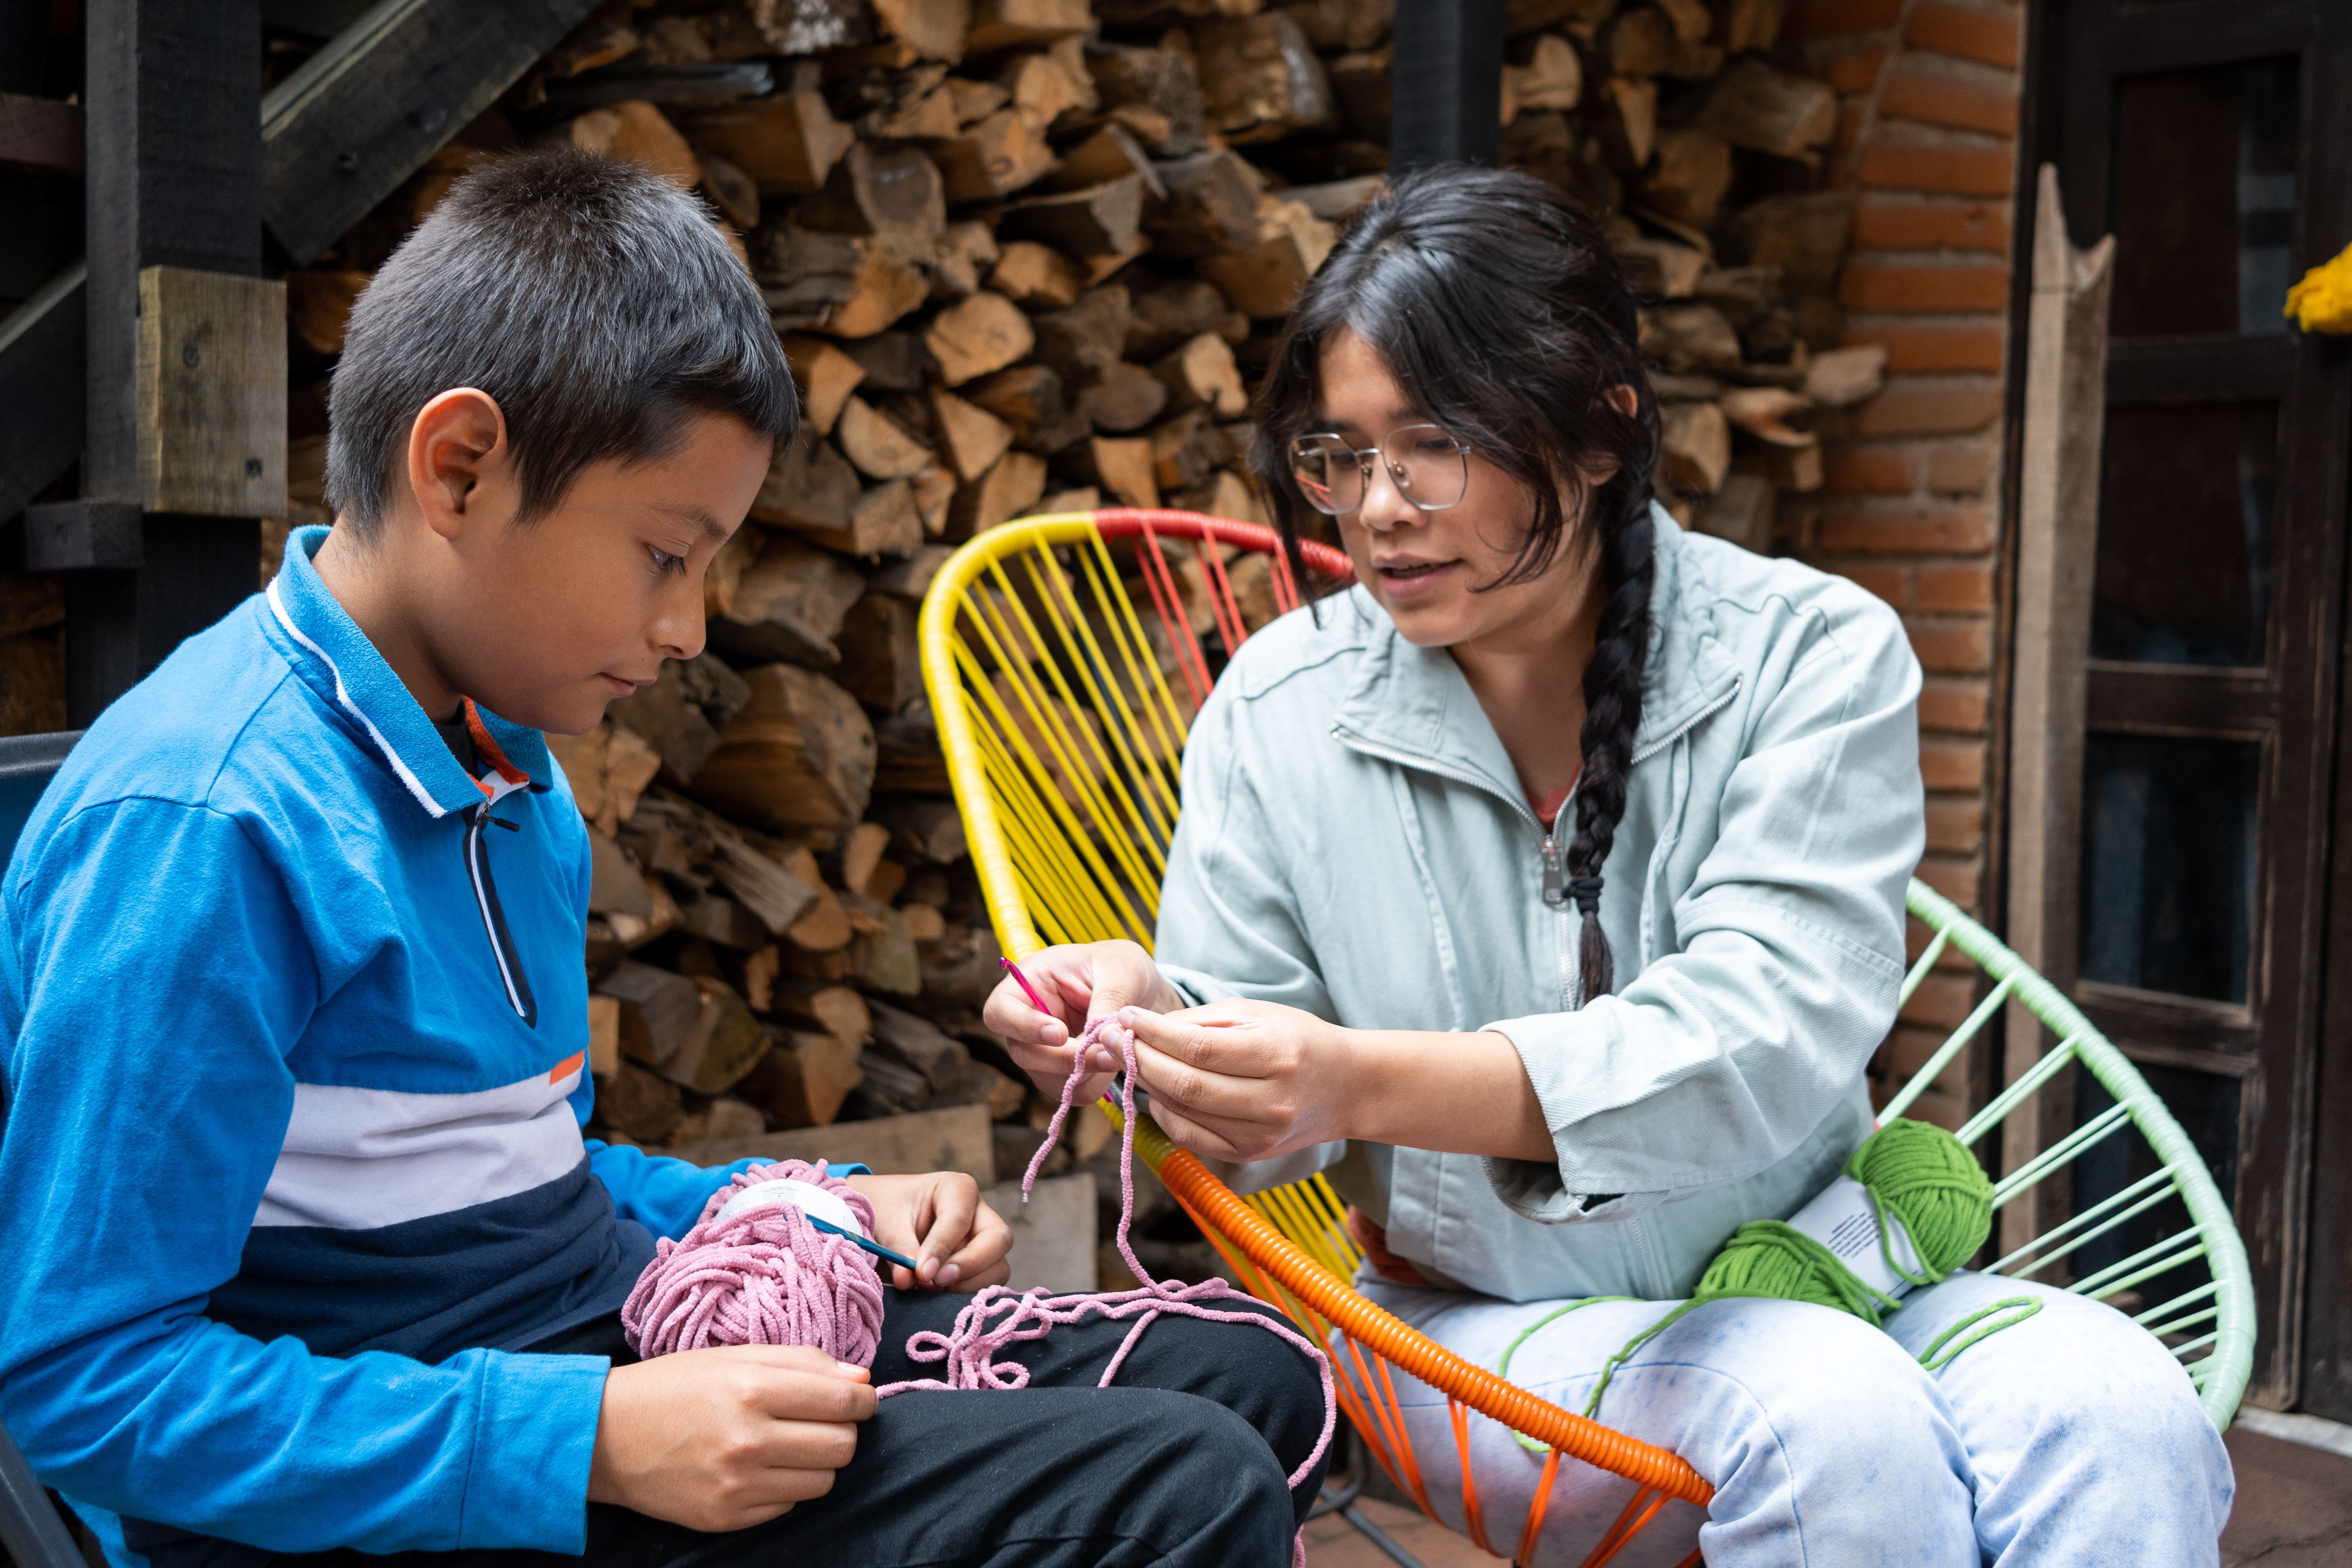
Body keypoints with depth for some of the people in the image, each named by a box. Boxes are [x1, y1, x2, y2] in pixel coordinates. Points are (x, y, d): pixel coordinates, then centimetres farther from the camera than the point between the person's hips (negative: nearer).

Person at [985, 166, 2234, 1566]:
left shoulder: (1814, 654, -6)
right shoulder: (1281, 713, -1)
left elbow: (1769, 1034, -21)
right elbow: (1262, 1106, -1)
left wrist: (1370, 1082, -35)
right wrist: (1158, 1022, -26)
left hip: (1803, 1276, 1)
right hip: (1485, 1327, 0)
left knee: (2118, 1414, -29)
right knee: (1833, 1418, -30)